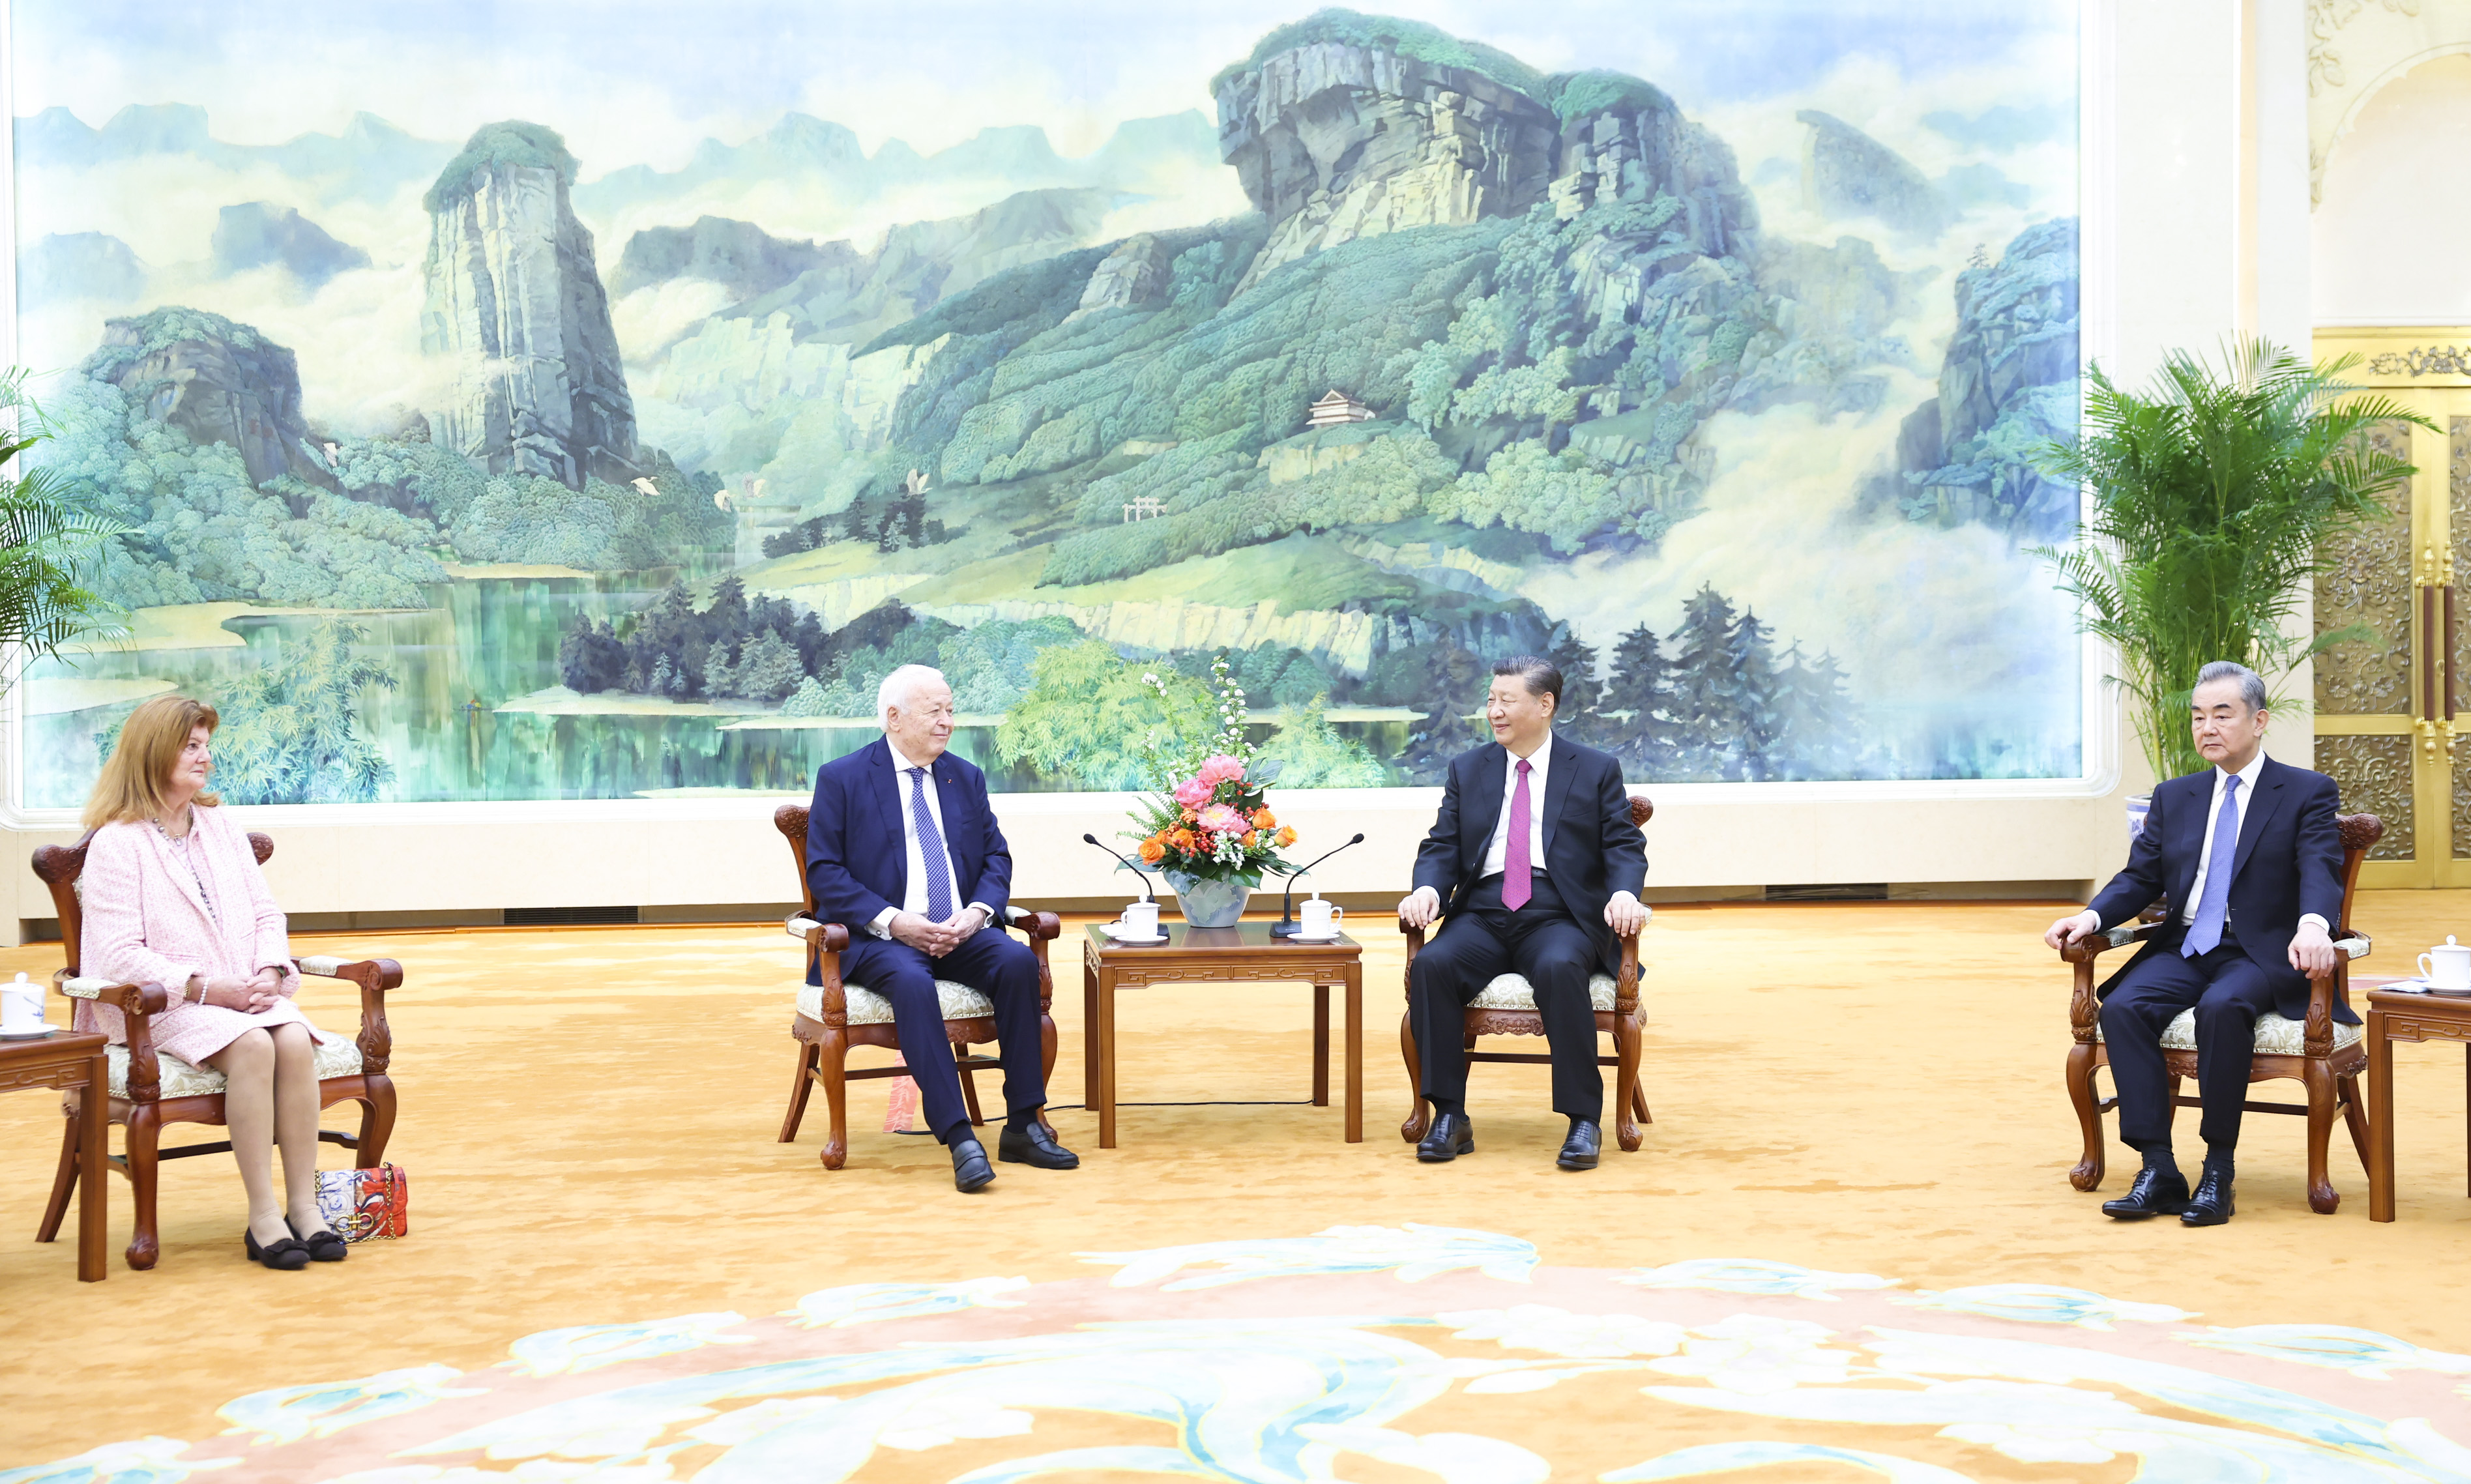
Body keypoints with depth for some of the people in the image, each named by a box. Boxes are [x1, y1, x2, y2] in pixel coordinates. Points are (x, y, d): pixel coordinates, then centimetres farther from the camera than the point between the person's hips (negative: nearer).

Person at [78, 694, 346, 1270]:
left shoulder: (222, 826, 16)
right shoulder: (116, 844, -4)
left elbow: (266, 915, 15)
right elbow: (119, 954, -13)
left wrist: (268, 975, -6)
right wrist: (207, 988, -20)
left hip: (246, 994, 5)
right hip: (160, 1006, -5)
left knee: (295, 1041, -27)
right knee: (251, 1046, -33)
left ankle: (304, 1206, -25)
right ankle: (263, 1216, -29)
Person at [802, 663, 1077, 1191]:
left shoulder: (967, 778, 16)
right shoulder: (841, 779, 2)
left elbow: (997, 857, 13)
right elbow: (824, 871, -4)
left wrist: (978, 911, -9)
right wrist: (892, 921, -17)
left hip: (960, 932, 4)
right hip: (879, 937, -4)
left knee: (1018, 961, -26)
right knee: (911, 982, -37)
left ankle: (1023, 1127, -22)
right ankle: (959, 1139, -39)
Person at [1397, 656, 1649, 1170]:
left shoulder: (1596, 771, 10)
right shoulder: (1467, 770, 18)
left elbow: (1625, 847, 4)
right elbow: (1443, 846, 12)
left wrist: (1624, 893, -18)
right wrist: (1427, 889, -11)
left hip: (1560, 917, -2)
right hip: (1483, 915, 3)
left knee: (1560, 968, -38)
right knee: (1431, 965, -29)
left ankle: (1583, 1121, -28)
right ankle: (1449, 1117, -22)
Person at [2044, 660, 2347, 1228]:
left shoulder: (2309, 793, 4)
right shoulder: (2174, 798, 19)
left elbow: (2320, 872, -12)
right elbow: (2140, 878, 13)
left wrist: (2312, 925, -35)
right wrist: (2091, 916, -9)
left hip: (2262, 954, -4)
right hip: (2184, 948, 4)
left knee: (2222, 1007, -37)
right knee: (2123, 1007, -26)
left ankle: (2218, 1171, -26)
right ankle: (2158, 1170, -25)